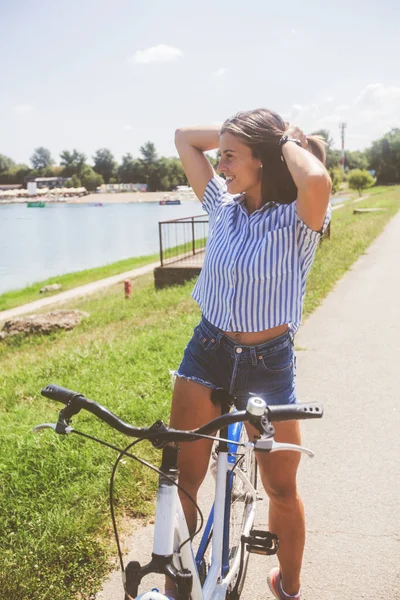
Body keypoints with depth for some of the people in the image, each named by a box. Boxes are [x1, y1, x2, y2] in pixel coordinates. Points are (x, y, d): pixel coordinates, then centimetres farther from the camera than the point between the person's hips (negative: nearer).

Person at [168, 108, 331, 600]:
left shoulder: (295, 219, -12)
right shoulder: (223, 205, 3)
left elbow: (317, 181, -37)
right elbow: (184, 136, 12)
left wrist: (289, 141, -17)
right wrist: (237, 132, 2)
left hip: (268, 363, -4)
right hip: (207, 352, 4)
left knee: (281, 490, 12)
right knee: (179, 480, 6)